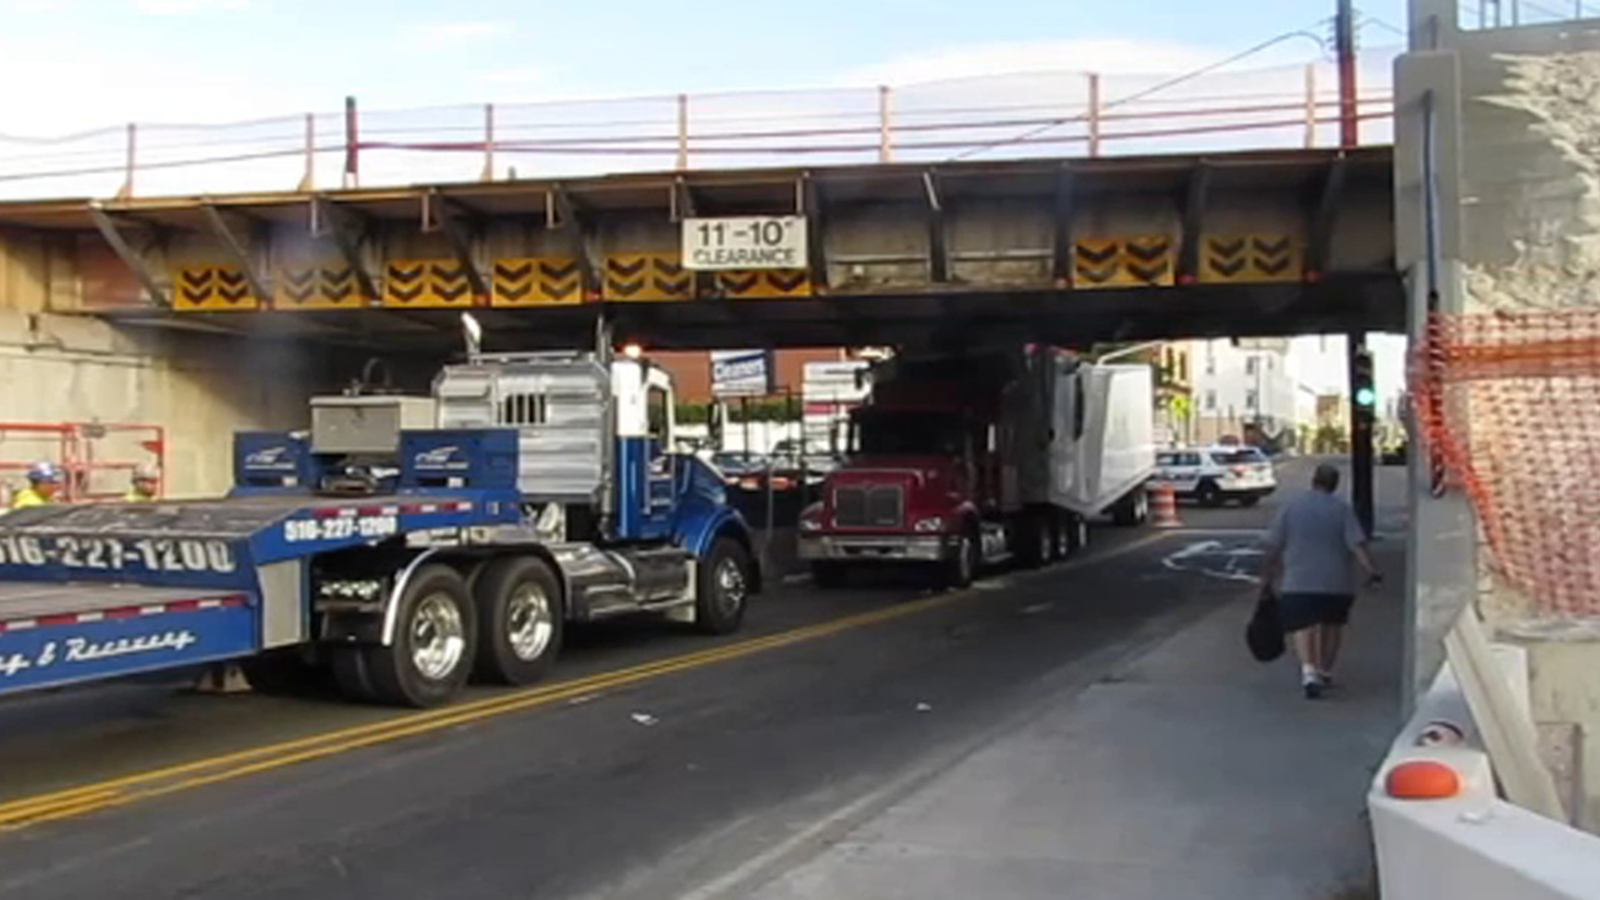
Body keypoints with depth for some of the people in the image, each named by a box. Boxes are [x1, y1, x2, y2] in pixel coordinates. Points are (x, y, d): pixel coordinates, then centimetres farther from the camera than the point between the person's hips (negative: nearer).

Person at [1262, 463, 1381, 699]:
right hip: (1336, 582, 1)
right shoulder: (1342, 509, 1)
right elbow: (1357, 545, -11)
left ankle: (1308, 670, -25)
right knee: (1332, 624, 21)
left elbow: (1273, 547, 2)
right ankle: (1325, 671, 27)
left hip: (1297, 583, -1)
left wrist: (1269, 578, 10)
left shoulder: (1290, 507, 2)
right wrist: (1370, 571, -12)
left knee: (1300, 625, -3)